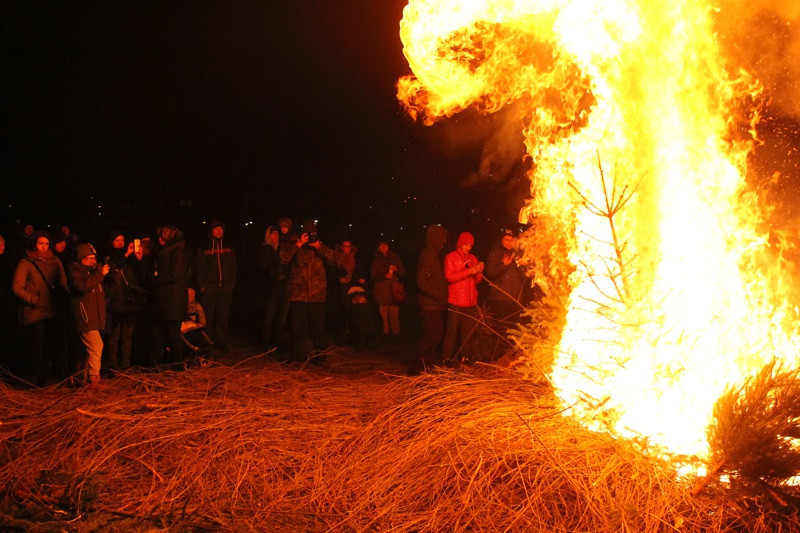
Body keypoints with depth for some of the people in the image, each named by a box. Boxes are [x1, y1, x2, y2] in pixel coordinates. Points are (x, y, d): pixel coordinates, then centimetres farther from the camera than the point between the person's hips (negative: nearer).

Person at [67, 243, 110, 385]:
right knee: (96, 346, -16)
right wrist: (100, 274, -24)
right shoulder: (75, 271, -5)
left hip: (94, 317, 9)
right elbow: (83, 286, -27)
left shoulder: (93, 271, 22)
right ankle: (93, 377, -12)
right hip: (84, 317, -9)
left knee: (91, 348, 9)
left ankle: (85, 377, 14)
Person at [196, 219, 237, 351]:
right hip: (209, 288, -2)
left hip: (225, 289, 2)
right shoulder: (204, 250, 8)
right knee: (208, 316, -5)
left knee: (223, 316, 1)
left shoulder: (228, 249, 14)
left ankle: (222, 342, 7)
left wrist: (231, 285, 3)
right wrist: (202, 286, -5)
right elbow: (200, 270, 4)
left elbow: (233, 269, 13)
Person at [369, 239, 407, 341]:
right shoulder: (376, 260, 12)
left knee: (394, 313, -9)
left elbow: (403, 272, 16)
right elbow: (372, 275, 6)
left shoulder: (394, 257, 16)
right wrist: (384, 276, -10)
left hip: (393, 289, 0)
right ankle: (385, 332, 1)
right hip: (381, 290, 0)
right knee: (384, 313, -8)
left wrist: (396, 270, -5)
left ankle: (395, 332, -1)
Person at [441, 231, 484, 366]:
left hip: (471, 302, 5)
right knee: (452, 330, -5)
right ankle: (447, 357, 0)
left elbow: (477, 281, 16)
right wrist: (468, 271, -17)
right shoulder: (451, 257, 2)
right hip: (455, 302, -5)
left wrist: (479, 271, -6)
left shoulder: (473, 259, 16)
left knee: (468, 331, 5)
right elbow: (449, 277, -10)